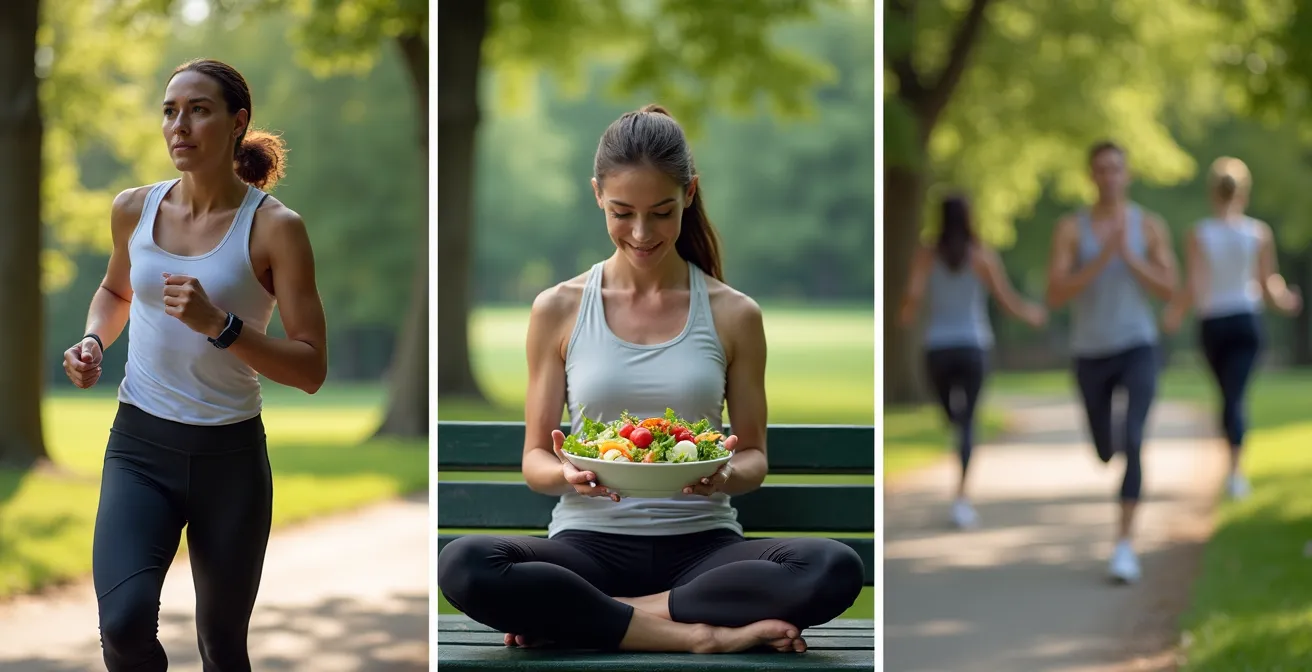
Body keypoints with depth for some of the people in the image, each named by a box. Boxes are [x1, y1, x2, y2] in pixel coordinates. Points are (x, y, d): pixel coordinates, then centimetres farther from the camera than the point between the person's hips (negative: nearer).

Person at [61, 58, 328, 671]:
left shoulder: (273, 228, -9)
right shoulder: (134, 209, 2)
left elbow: (311, 369, -12)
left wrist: (219, 325, -24)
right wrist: (93, 342, 4)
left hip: (230, 455, -2)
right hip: (139, 445, 2)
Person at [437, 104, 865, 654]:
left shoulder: (734, 315, 6)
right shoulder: (558, 310, 5)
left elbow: (754, 458, 10)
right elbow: (533, 462, 7)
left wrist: (727, 476, -16)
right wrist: (568, 475, -18)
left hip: (700, 542, 1)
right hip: (590, 541, -1)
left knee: (836, 569, -32)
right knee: (462, 566, -33)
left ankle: (576, 617, -21)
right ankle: (697, 634, -24)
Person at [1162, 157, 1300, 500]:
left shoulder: (1199, 235, -10)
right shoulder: (1260, 233, -5)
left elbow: (1194, 288, -16)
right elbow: (1268, 283, -1)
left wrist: (1173, 316, -1)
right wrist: (1283, 299, 20)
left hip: (1213, 324, 1)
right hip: (1247, 318, -1)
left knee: (1228, 394, 19)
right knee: (1235, 396, -6)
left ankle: (1234, 468, 32)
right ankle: (1234, 469, -23)